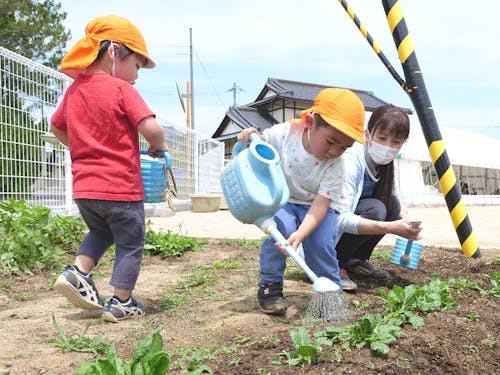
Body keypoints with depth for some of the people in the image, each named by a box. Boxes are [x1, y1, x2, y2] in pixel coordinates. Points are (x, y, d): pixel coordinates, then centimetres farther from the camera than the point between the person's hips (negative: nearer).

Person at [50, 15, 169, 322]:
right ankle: (120, 303, 18)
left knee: (101, 231, 31)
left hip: (84, 188, 7)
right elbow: (151, 128, -21)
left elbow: (56, 127, 22)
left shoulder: (74, 90, 9)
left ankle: (78, 272, 13)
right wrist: (159, 146, -2)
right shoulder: (121, 89, -12)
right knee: (131, 244, 12)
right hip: (120, 188, -6)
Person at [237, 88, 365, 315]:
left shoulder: (334, 166, -23)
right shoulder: (284, 134, -23)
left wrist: (301, 234, -44)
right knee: (282, 225, -31)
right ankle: (269, 286, -10)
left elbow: (320, 205, -29)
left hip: (311, 206, 1)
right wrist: (247, 138, -29)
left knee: (321, 242, -24)